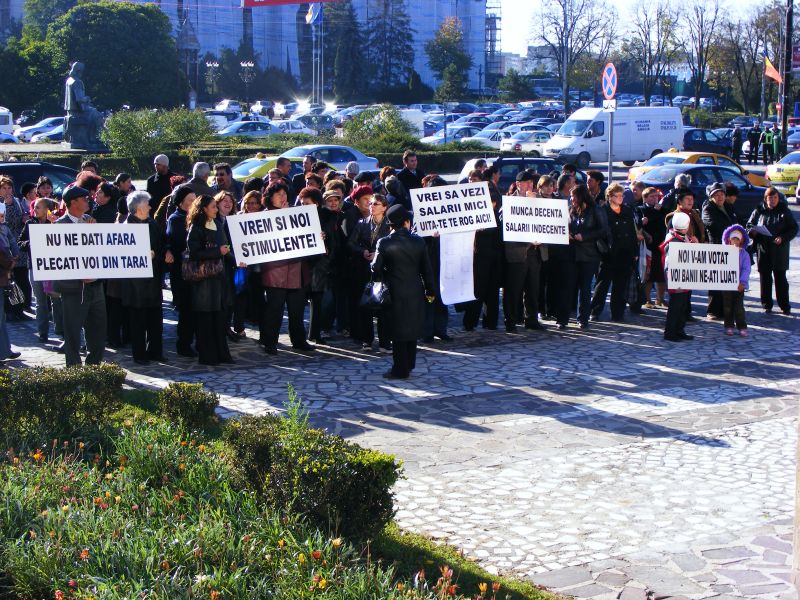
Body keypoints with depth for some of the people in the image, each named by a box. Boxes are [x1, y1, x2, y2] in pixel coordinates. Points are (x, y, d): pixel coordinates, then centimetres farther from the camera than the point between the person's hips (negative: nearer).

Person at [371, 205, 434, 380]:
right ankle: (409, 365, 23)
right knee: (412, 329, 15)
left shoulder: (384, 243, -11)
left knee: (398, 331, 4)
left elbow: (376, 269, -8)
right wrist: (429, 290, 13)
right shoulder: (418, 242, -3)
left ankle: (400, 370, 7)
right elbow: (427, 269, 3)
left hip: (396, 293, -3)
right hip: (415, 293, 3)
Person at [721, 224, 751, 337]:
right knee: (727, 307, 9)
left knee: (739, 307, -1)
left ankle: (742, 327, 6)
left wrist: (742, 282, -15)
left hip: (739, 285, -2)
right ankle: (729, 326, 19)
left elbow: (746, 269, -6)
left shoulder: (744, 254, -1)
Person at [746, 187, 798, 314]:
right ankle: (767, 305, 15)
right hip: (763, 250, 2)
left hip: (779, 250, -1)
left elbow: (793, 229, 1)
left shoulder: (785, 212, 1)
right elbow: (749, 225, 12)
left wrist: (783, 238, -15)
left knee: (780, 277, 2)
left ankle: (784, 306, 9)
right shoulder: (759, 211, 5)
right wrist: (752, 231, -11)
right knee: (765, 278, 6)